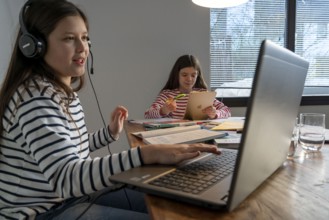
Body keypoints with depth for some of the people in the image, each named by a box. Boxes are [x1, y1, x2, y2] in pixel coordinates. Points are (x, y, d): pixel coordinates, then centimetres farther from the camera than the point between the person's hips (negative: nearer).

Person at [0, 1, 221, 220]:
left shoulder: (65, 91, 7)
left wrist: (110, 133, 8)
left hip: (76, 195, 9)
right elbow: (66, 177, -35)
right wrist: (148, 154, -44)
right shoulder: (37, 98, -25)